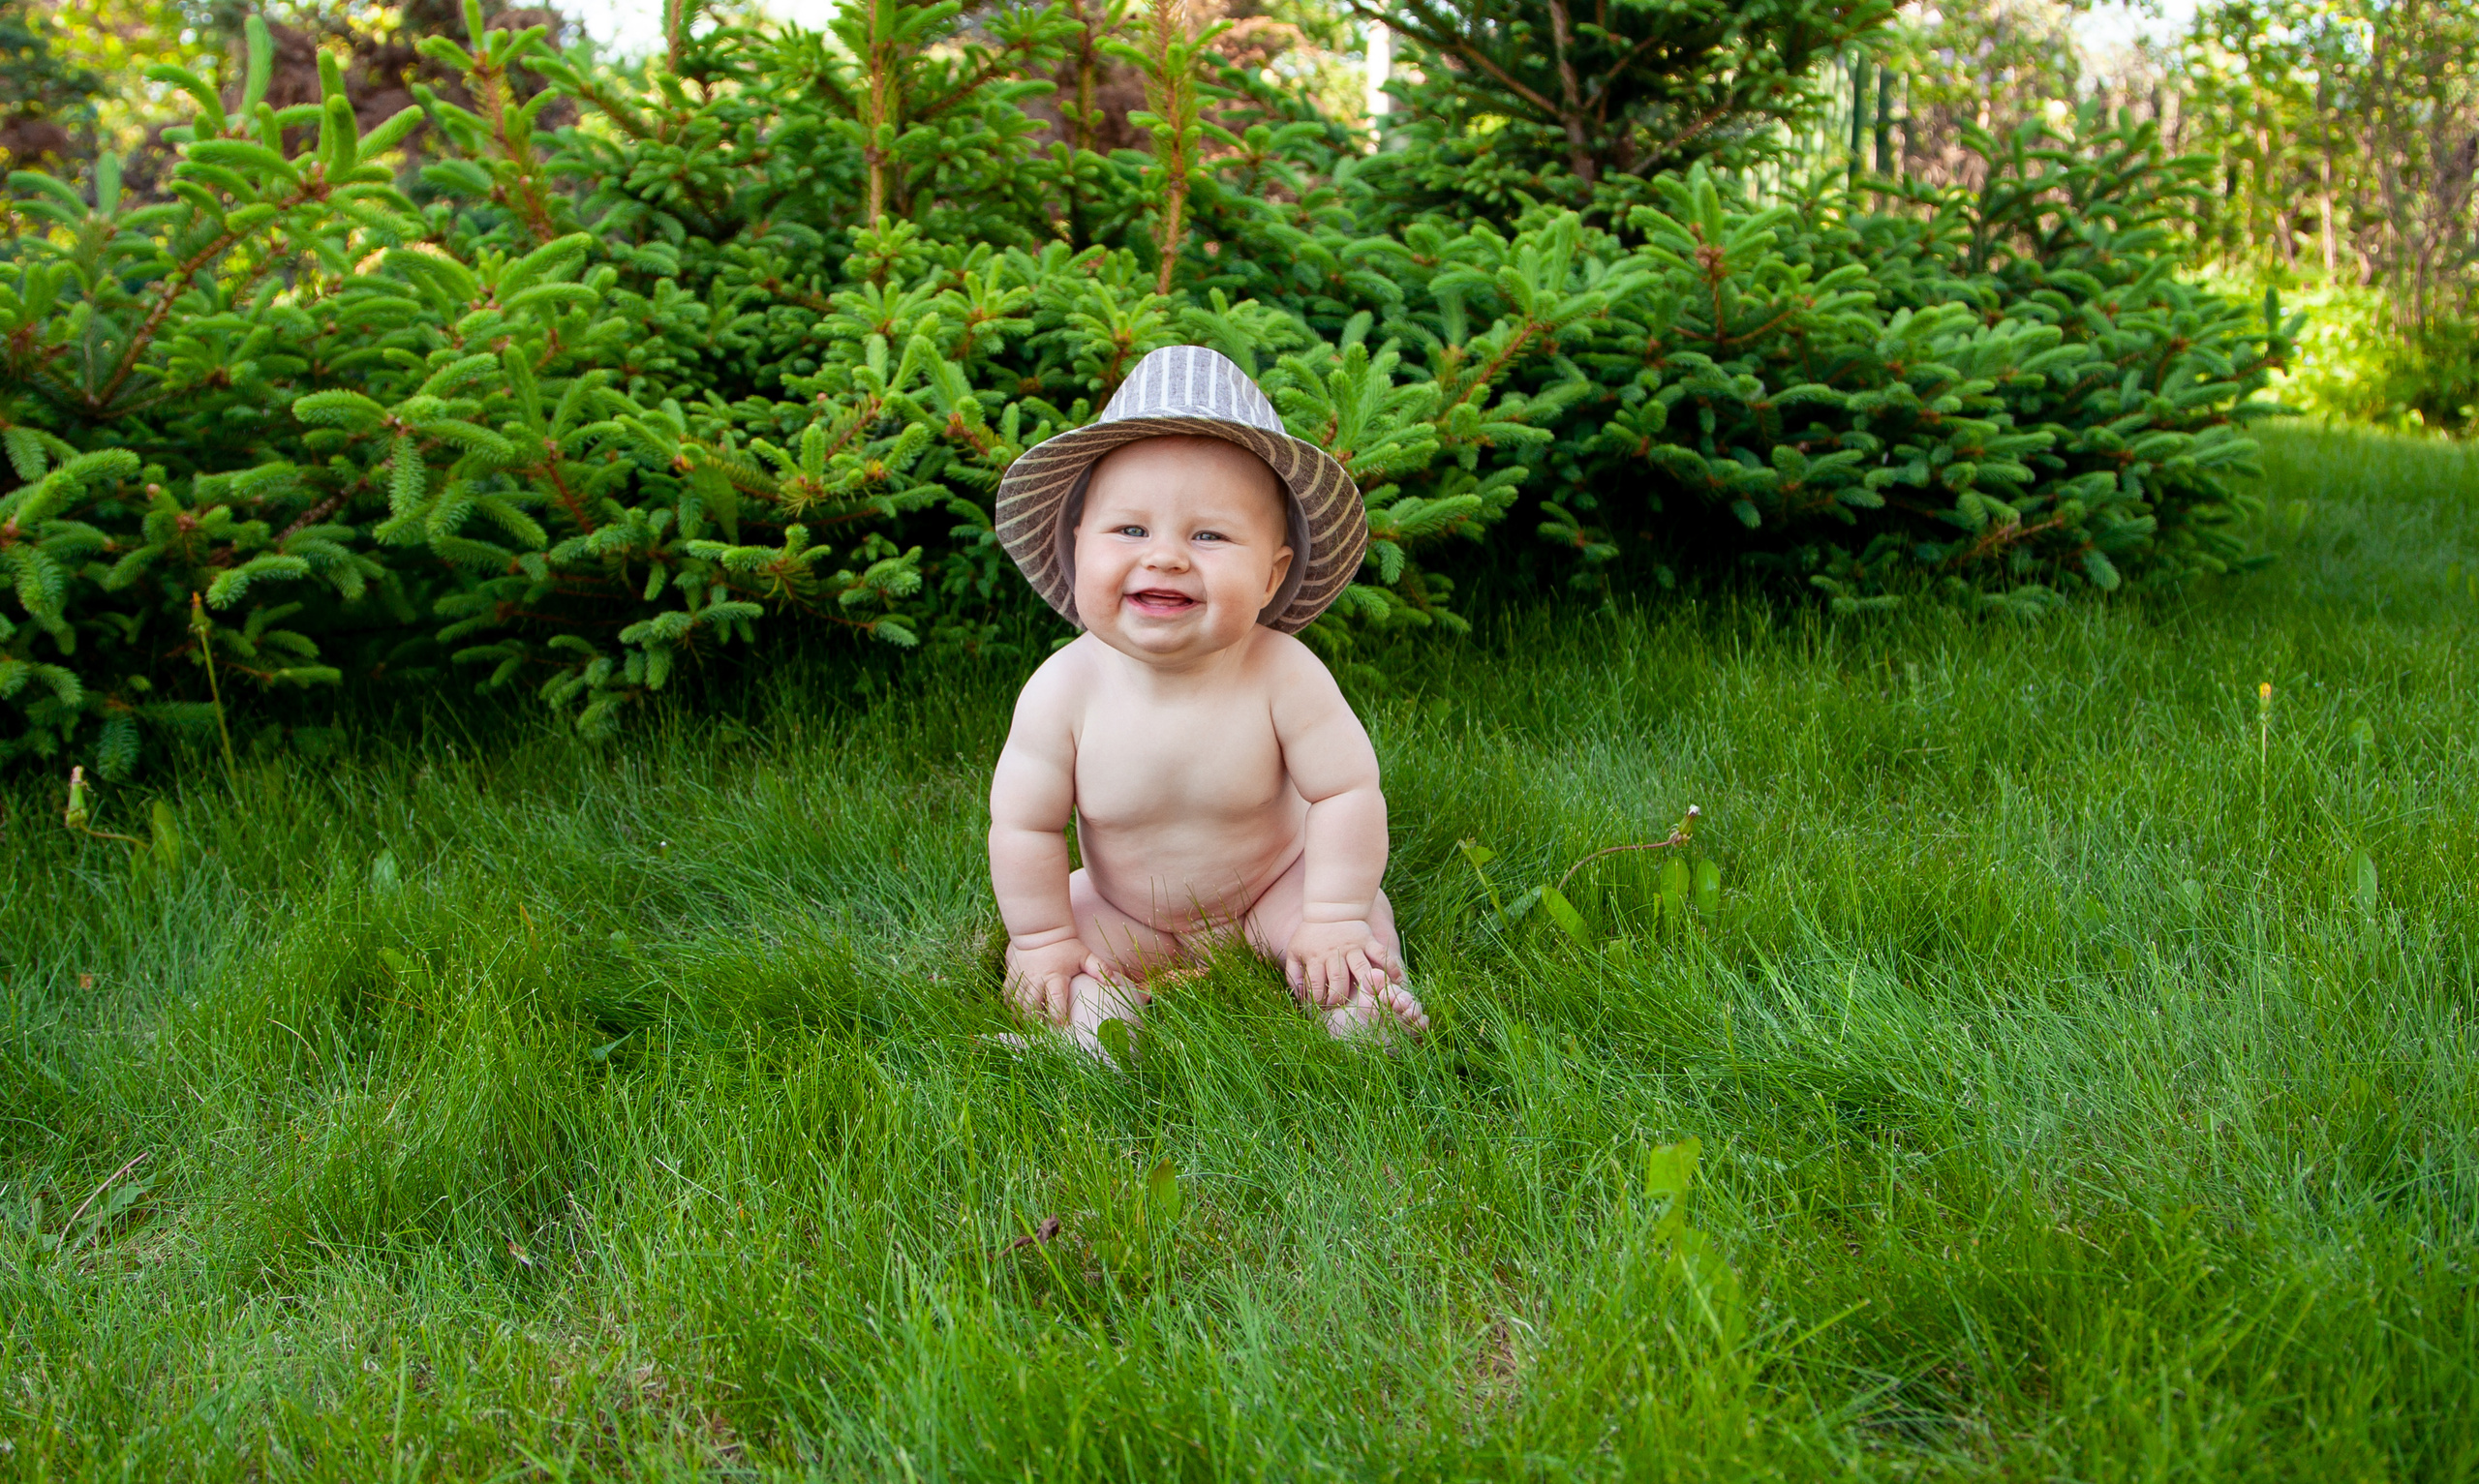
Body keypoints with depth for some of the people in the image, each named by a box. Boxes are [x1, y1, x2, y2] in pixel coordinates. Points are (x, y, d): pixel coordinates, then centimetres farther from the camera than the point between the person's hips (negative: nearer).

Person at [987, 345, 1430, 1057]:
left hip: (1274, 889, -1)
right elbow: (1025, 825, -15)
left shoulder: (1285, 676, -29)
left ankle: (1370, 998, -1)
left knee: (1363, 917, -17)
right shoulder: (1063, 690, -27)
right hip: (1126, 913, 1)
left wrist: (1333, 920, -19)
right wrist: (1043, 940, -11)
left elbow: (1348, 793, -20)